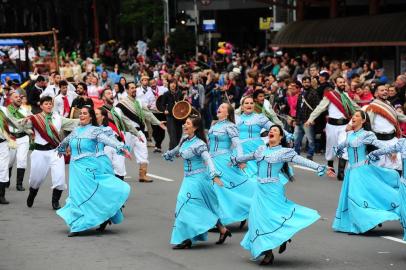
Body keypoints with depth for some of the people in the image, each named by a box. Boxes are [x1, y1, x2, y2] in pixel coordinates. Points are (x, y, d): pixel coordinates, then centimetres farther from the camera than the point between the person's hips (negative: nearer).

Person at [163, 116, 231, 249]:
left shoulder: (198, 144, -19)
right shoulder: (184, 140, 5)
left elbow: (208, 159, -29)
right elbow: (178, 149, 27)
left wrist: (215, 176, -43)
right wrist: (168, 154, 46)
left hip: (197, 178, -8)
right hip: (189, 178, 8)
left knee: (187, 205, -10)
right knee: (204, 207, 13)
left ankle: (186, 239, -5)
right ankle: (222, 230, 23)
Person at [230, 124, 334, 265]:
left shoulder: (285, 152, -3)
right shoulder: (261, 149, 13)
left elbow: (303, 161, -9)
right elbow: (249, 157, 31)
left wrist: (321, 168, -17)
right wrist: (235, 160, 45)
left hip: (273, 189, -5)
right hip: (260, 189, 5)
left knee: (272, 217, -8)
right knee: (259, 218, 1)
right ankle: (267, 253, 8)